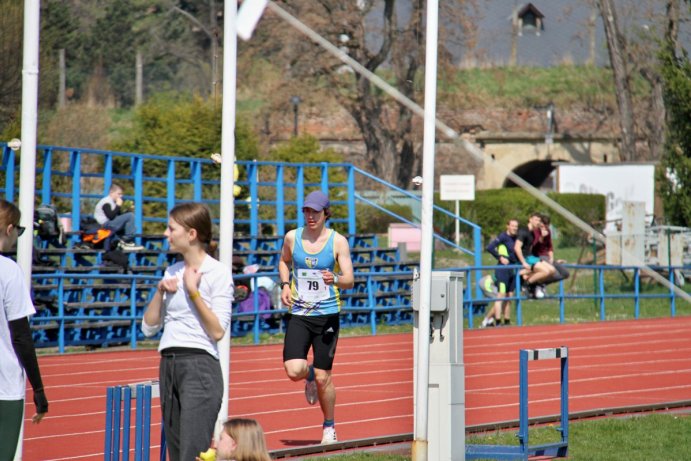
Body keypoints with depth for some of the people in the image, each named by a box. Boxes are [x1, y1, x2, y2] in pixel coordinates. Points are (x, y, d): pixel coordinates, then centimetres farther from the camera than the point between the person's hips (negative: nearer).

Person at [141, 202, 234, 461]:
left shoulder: (217, 272, -5)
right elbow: (149, 328, 15)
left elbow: (218, 331, -12)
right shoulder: (172, 272, 15)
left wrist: (193, 292, -13)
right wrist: (161, 291, 2)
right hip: (169, 364, 7)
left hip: (200, 365, -7)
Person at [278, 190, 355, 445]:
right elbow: (284, 262, 23)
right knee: (294, 371, -16)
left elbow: (350, 281, -7)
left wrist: (335, 279, -30)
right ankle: (309, 376, 22)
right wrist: (285, 285, 5)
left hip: (327, 315, -2)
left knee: (323, 378, 1)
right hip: (298, 315, 2)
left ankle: (329, 426, 22)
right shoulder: (292, 237, 2)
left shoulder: (338, 242, -5)